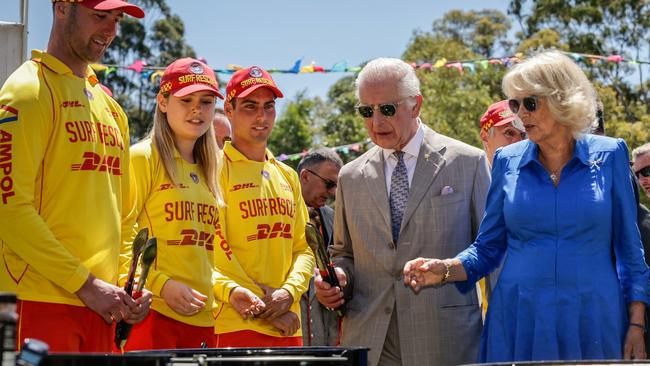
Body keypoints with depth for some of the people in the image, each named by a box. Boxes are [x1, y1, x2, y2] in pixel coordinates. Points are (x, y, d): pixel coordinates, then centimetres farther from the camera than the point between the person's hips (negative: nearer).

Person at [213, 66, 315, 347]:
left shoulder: (287, 176, 18)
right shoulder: (217, 170, -3)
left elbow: (303, 248, 14)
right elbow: (217, 253, -10)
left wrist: (289, 293, -5)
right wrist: (265, 307, -12)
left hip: (288, 327, 6)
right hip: (237, 325, -6)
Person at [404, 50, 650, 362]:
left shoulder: (609, 156, 1)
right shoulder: (508, 161, 4)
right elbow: (488, 247, 9)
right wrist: (446, 270, -11)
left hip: (593, 324, -1)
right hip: (519, 324, 1)